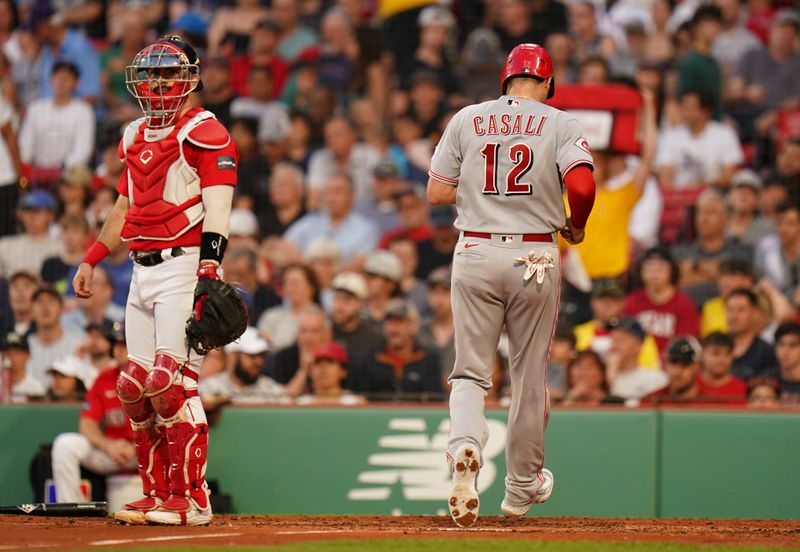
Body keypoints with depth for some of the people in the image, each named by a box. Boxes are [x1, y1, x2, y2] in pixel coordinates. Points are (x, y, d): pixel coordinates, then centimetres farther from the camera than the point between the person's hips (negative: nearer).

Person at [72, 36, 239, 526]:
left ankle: (192, 500, -10)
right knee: (135, 387, 5)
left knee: (171, 383, -15)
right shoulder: (137, 136, 19)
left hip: (184, 268, -8)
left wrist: (209, 275, -23)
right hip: (143, 272, 8)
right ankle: (158, 495, 13)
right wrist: (91, 260, 23)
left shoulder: (204, 133, -6)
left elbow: (217, 214, -14)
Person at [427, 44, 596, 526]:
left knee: (471, 372, 5)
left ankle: (465, 448, -26)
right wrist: (576, 227, 5)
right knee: (530, 374, 13)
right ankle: (522, 487, 23)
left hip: (476, 252, 1)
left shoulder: (466, 120, 6)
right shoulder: (559, 123, 0)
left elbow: (436, 191, 6)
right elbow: (582, 184, -15)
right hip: (535, 259, -1)